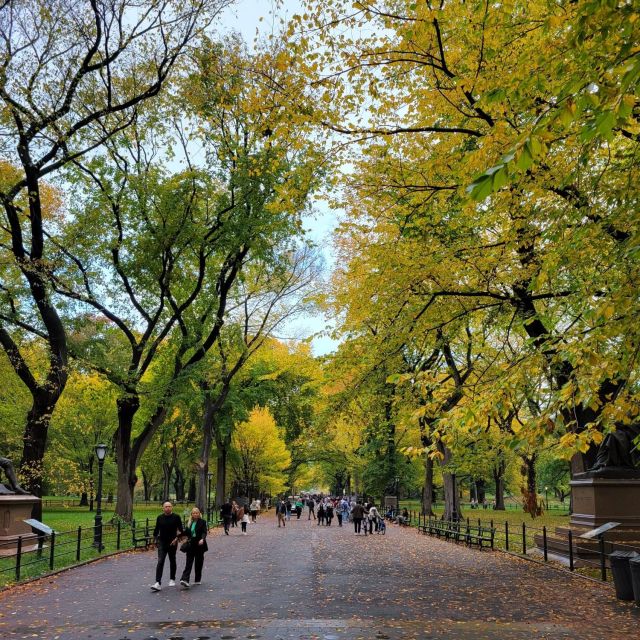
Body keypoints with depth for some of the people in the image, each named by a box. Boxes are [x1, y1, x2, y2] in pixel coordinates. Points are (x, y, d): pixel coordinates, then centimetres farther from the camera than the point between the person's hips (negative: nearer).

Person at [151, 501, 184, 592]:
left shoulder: (176, 517, -3)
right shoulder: (160, 518, 3)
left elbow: (180, 530, -2)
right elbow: (156, 529, 12)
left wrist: (176, 538, -14)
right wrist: (156, 539, 5)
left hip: (172, 543, 0)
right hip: (162, 543, 1)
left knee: (172, 561, 13)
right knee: (160, 562, -11)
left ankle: (172, 580, 31)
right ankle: (158, 583, -17)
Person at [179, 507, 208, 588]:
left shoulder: (202, 522, -4)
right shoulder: (188, 522, 8)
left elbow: (204, 532, -14)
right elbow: (186, 532, 15)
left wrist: (202, 539, -31)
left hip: (199, 544, -2)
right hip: (190, 544, 2)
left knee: (198, 562, 7)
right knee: (189, 562, -6)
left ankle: (197, 580, 19)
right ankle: (185, 579, -16)